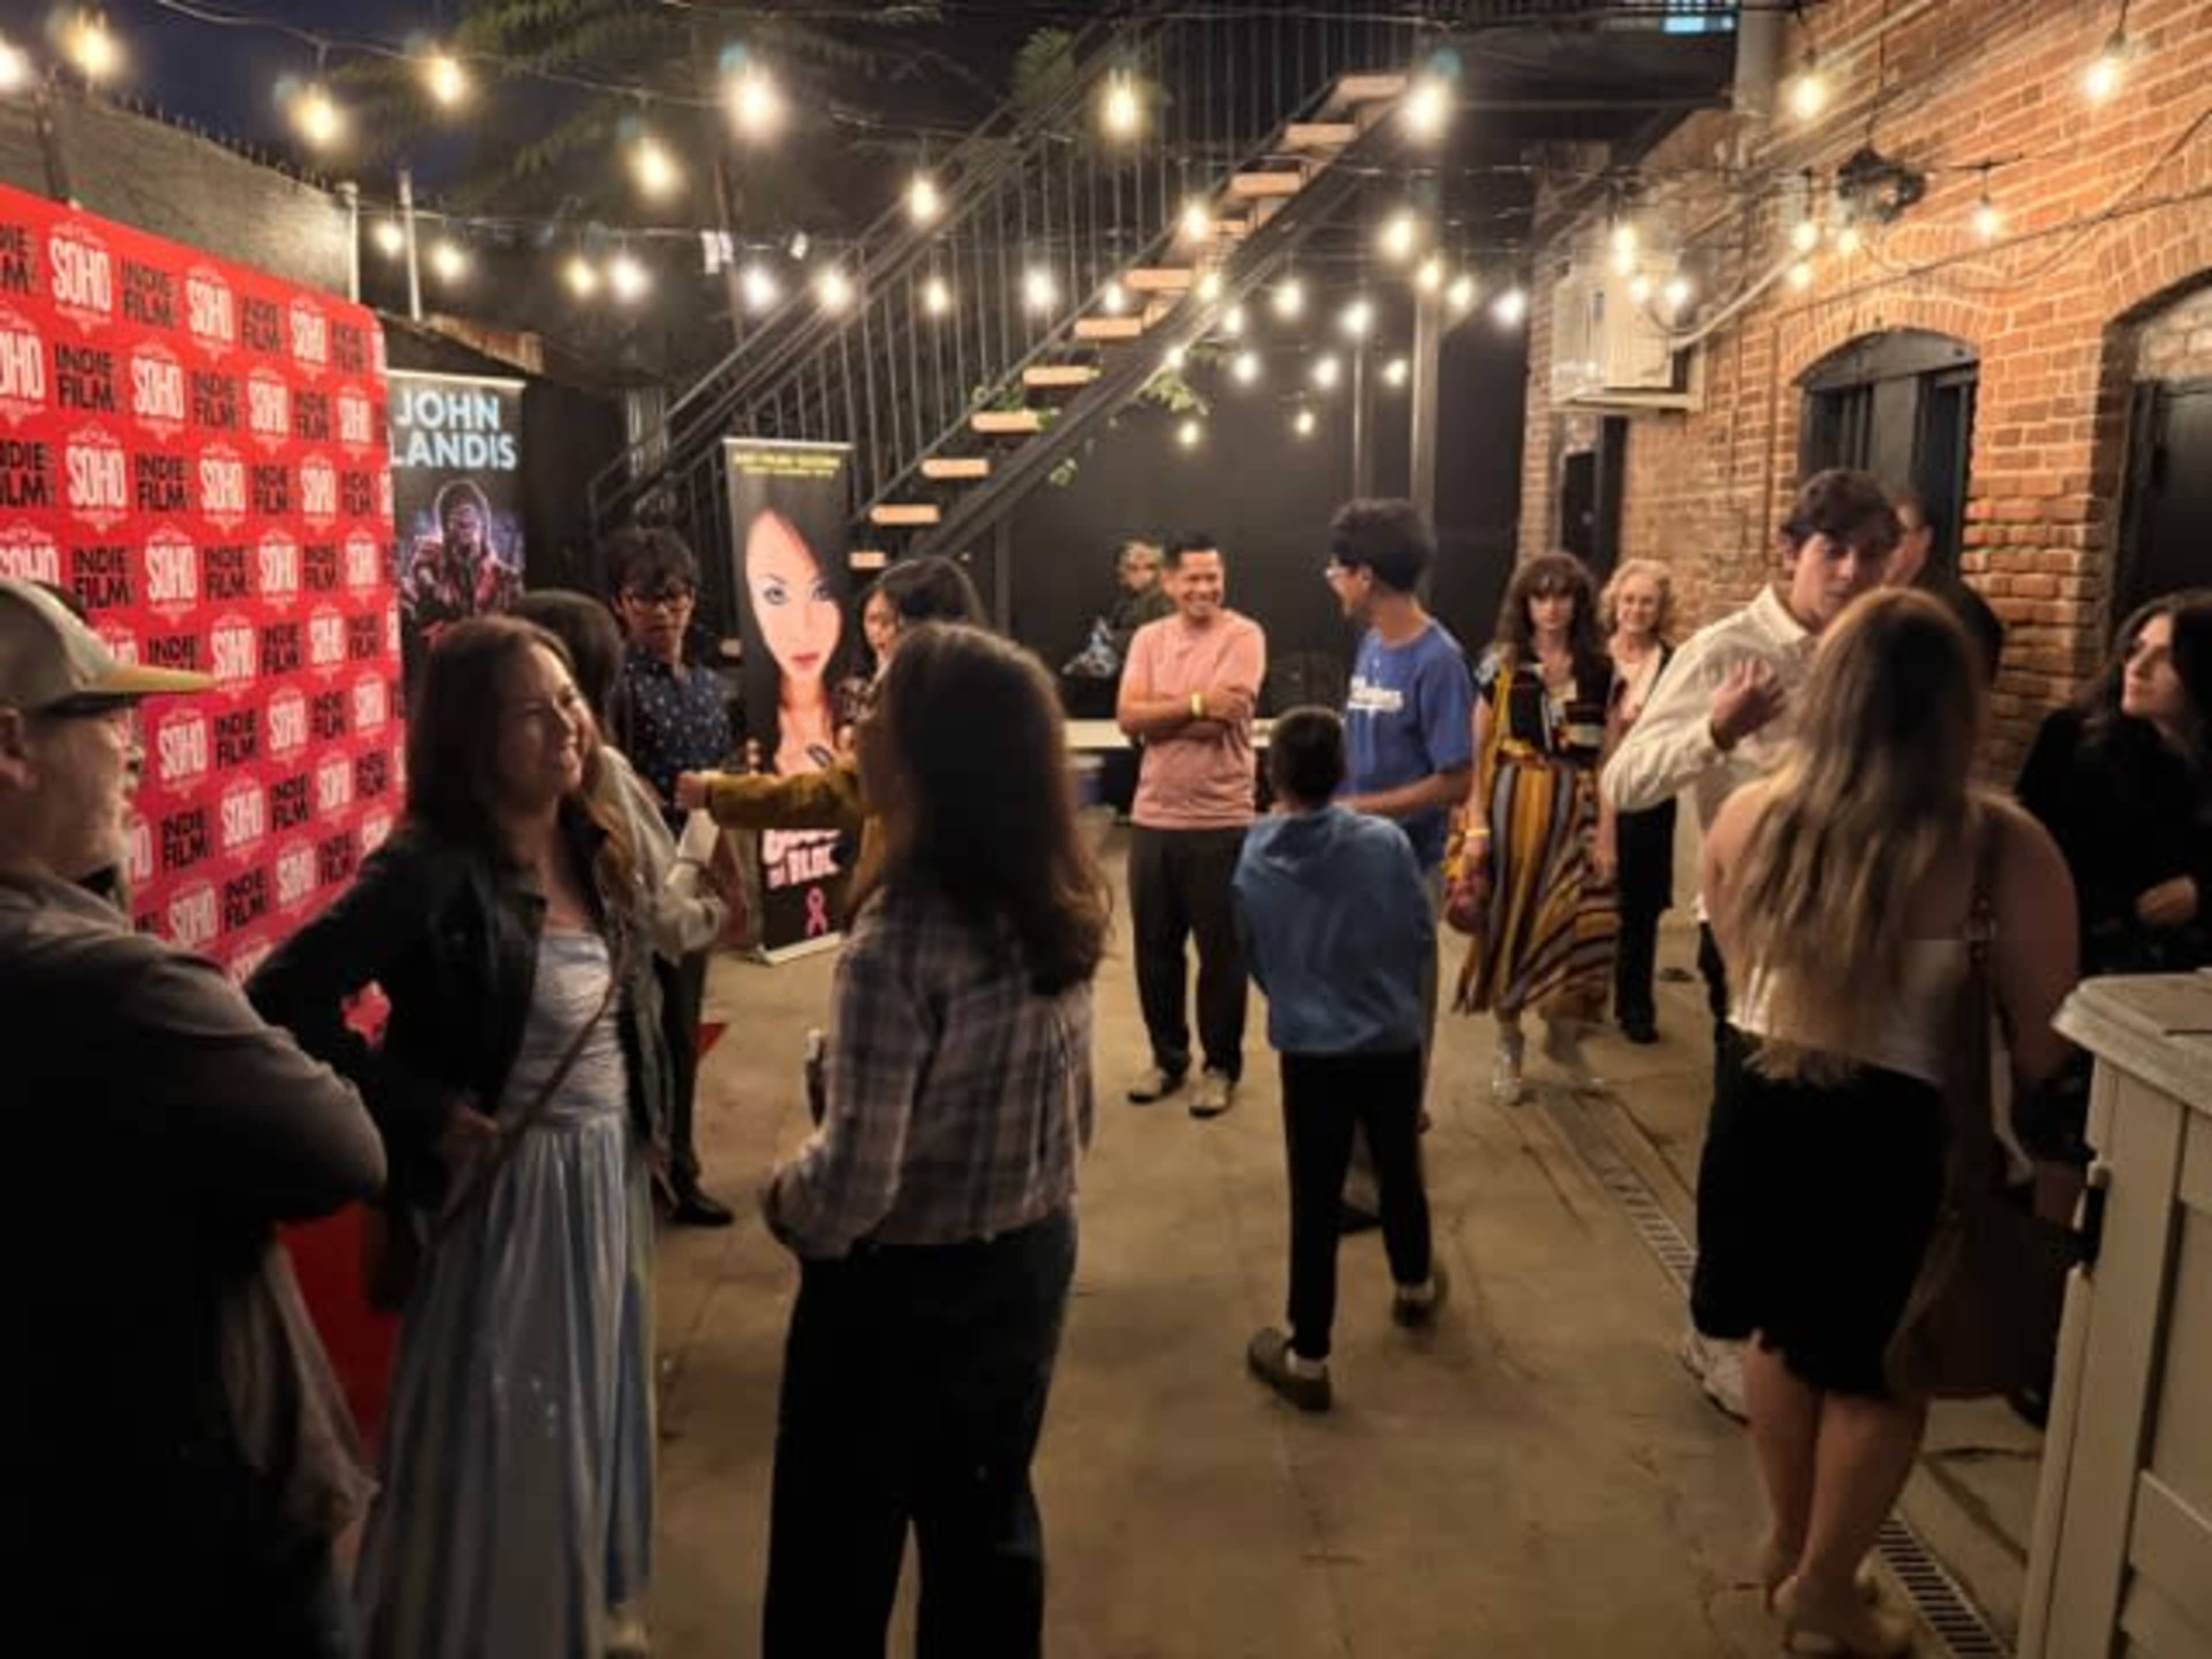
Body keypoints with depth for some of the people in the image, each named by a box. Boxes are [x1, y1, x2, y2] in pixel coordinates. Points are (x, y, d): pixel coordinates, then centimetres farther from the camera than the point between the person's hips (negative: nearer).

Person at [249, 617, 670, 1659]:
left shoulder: (596, 848, 1)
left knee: (595, 1417, 23)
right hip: (509, 1189, -7)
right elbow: (285, 999, -25)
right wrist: (423, 1112, -21)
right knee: (503, 1443, 9)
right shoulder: (433, 870, -21)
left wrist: (646, 1128, 8)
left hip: (609, 1176, 7)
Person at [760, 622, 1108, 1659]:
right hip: (1031, 1259, 7)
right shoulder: (1065, 904, -5)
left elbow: (853, 1185, -26)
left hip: (898, 1288, -6)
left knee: (839, 1555, 17)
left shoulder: (899, 938, -29)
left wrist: (780, 1199, -6)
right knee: (989, 1520, 25)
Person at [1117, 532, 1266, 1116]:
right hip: (1152, 819, 5)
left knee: (1221, 951, 7)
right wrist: (1195, 703, -15)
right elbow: (1128, 718, -7)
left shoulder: (1244, 636, -7)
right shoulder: (1149, 638, 7)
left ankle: (1221, 1066, 23)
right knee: (1154, 947, 14)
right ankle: (1167, 1056, 31)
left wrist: (1156, 715, -7)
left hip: (1221, 823, -4)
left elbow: (1218, 722, -19)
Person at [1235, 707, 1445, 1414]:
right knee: (1400, 1173, 23)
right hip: (1393, 1041, 1)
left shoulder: (1254, 861, -9)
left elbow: (1255, 961, 4)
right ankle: (1415, 1288, 47)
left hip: (1309, 1049, -1)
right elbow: (1423, 937, -2)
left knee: (1314, 1202, 6)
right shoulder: (1386, 841, -12)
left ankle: (1308, 1357, 13)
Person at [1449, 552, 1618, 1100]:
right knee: (1509, 923, 5)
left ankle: (1563, 1035, 23)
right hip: (1512, 807, -1)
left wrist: (1606, 831, -4)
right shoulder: (1501, 667, -1)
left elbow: (1611, 759, 3)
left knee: (1580, 926, -3)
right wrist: (1476, 825, -8)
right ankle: (1509, 1046, 22)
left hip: (1577, 809, 1)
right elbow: (1478, 754, -2)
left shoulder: (1601, 670, 3)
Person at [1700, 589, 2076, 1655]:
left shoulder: (1748, 818, -7)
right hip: (1889, 1131, -4)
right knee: (1884, 1368, 18)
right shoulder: (2004, 849, -17)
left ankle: (1788, 1542, 43)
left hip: (1761, 1108, 4)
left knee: (1783, 1335, 24)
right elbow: (2043, 1046, -9)